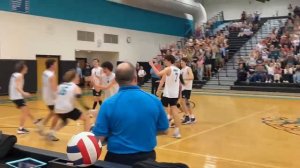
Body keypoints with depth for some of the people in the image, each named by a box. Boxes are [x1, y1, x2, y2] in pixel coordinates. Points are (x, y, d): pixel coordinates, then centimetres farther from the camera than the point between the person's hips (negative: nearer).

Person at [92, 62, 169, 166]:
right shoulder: (154, 100, -9)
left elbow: (99, 138, -12)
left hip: (117, 158, -2)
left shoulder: (109, 104, -15)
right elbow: (163, 130, 1)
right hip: (146, 157, 3)